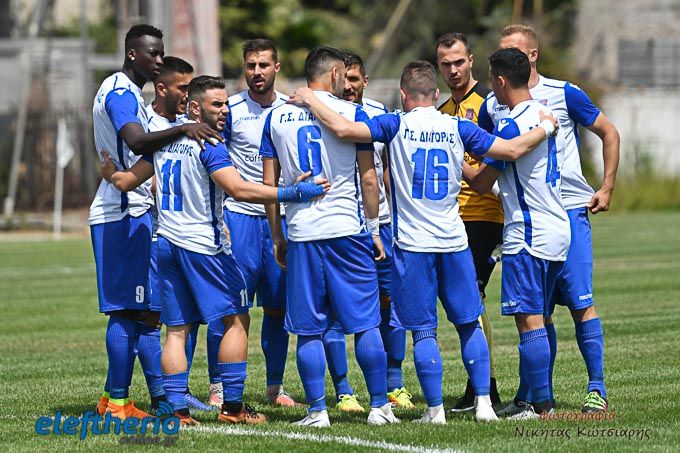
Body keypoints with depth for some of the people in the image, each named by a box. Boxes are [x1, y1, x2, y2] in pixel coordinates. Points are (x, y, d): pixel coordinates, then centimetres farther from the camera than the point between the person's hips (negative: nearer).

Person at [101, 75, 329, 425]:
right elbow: (239, 190, -24)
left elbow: (125, 181, 17)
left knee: (176, 329, 7)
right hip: (202, 244, -7)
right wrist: (294, 193, -25)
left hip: (167, 243, 7)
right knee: (237, 319, 4)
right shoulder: (209, 146, -12)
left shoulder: (164, 141, 11)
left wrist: (110, 173, 41)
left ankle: (176, 409, 0)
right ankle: (232, 406, 2)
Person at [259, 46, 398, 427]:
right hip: (346, 229, -2)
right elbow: (368, 178, 0)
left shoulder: (277, 117, 7)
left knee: (309, 330, 5)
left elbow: (270, 184, 9)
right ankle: (380, 406, 6)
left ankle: (317, 411, 3)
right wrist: (374, 230, 8)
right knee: (365, 324, 4)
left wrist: (277, 237, 16)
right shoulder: (352, 113, -1)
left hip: (300, 234, 2)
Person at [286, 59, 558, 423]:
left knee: (423, 331, 2)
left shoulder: (396, 126, -5)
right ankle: (483, 403, 9)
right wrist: (545, 129, 24)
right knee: (469, 324, 13)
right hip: (453, 241, 2)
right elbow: (512, 150, 6)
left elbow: (343, 129, -17)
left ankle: (435, 409, 1)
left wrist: (310, 101, -2)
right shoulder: (458, 129, 3)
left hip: (413, 243, -2)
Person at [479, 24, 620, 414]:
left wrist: (607, 188, 1)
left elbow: (610, 133, 5)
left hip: (569, 209, -4)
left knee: (580, 302, -6)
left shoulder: (563, 94, -3)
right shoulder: (492, 107, 8)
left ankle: (597, 389, 0)